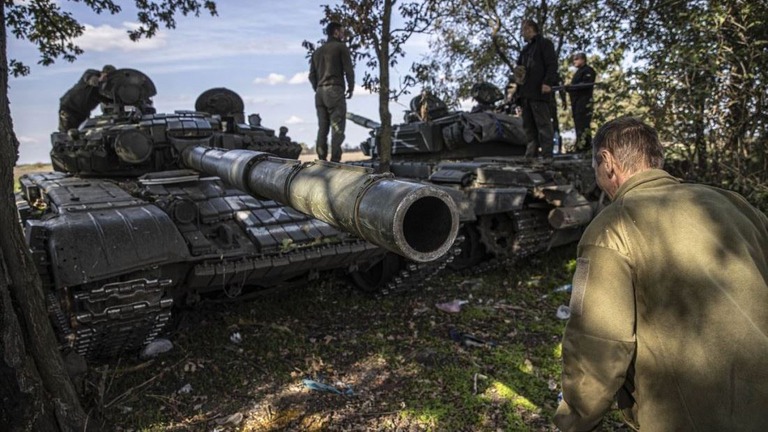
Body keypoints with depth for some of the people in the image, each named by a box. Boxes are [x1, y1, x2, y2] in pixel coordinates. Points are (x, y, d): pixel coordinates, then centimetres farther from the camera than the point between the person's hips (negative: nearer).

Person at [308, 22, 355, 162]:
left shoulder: (317, 51, 22)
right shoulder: (341, 47, 3)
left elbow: (312, 75, 16)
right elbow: (348, 70, -5)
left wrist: (318, 90, 19)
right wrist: (351, 88, 6)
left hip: (320, 92, 7)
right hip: (335, 90, -6)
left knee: (322, 128, 6)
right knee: (337, 128, -9)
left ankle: (321, 160, 1)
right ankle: (335, 160, -16)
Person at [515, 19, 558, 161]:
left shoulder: (544, 43, 4)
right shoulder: (525, 49, 27)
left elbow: (552, 64, -7)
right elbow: (520, 66, 33)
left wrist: (548, 82, -19)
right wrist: (517, 74, 9)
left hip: (539, 91, -8)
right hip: (525, 92, 8)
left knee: (543, 123, -10)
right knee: (528, 125, 6)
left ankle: (547, 155, -12)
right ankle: (531, 154, 10)